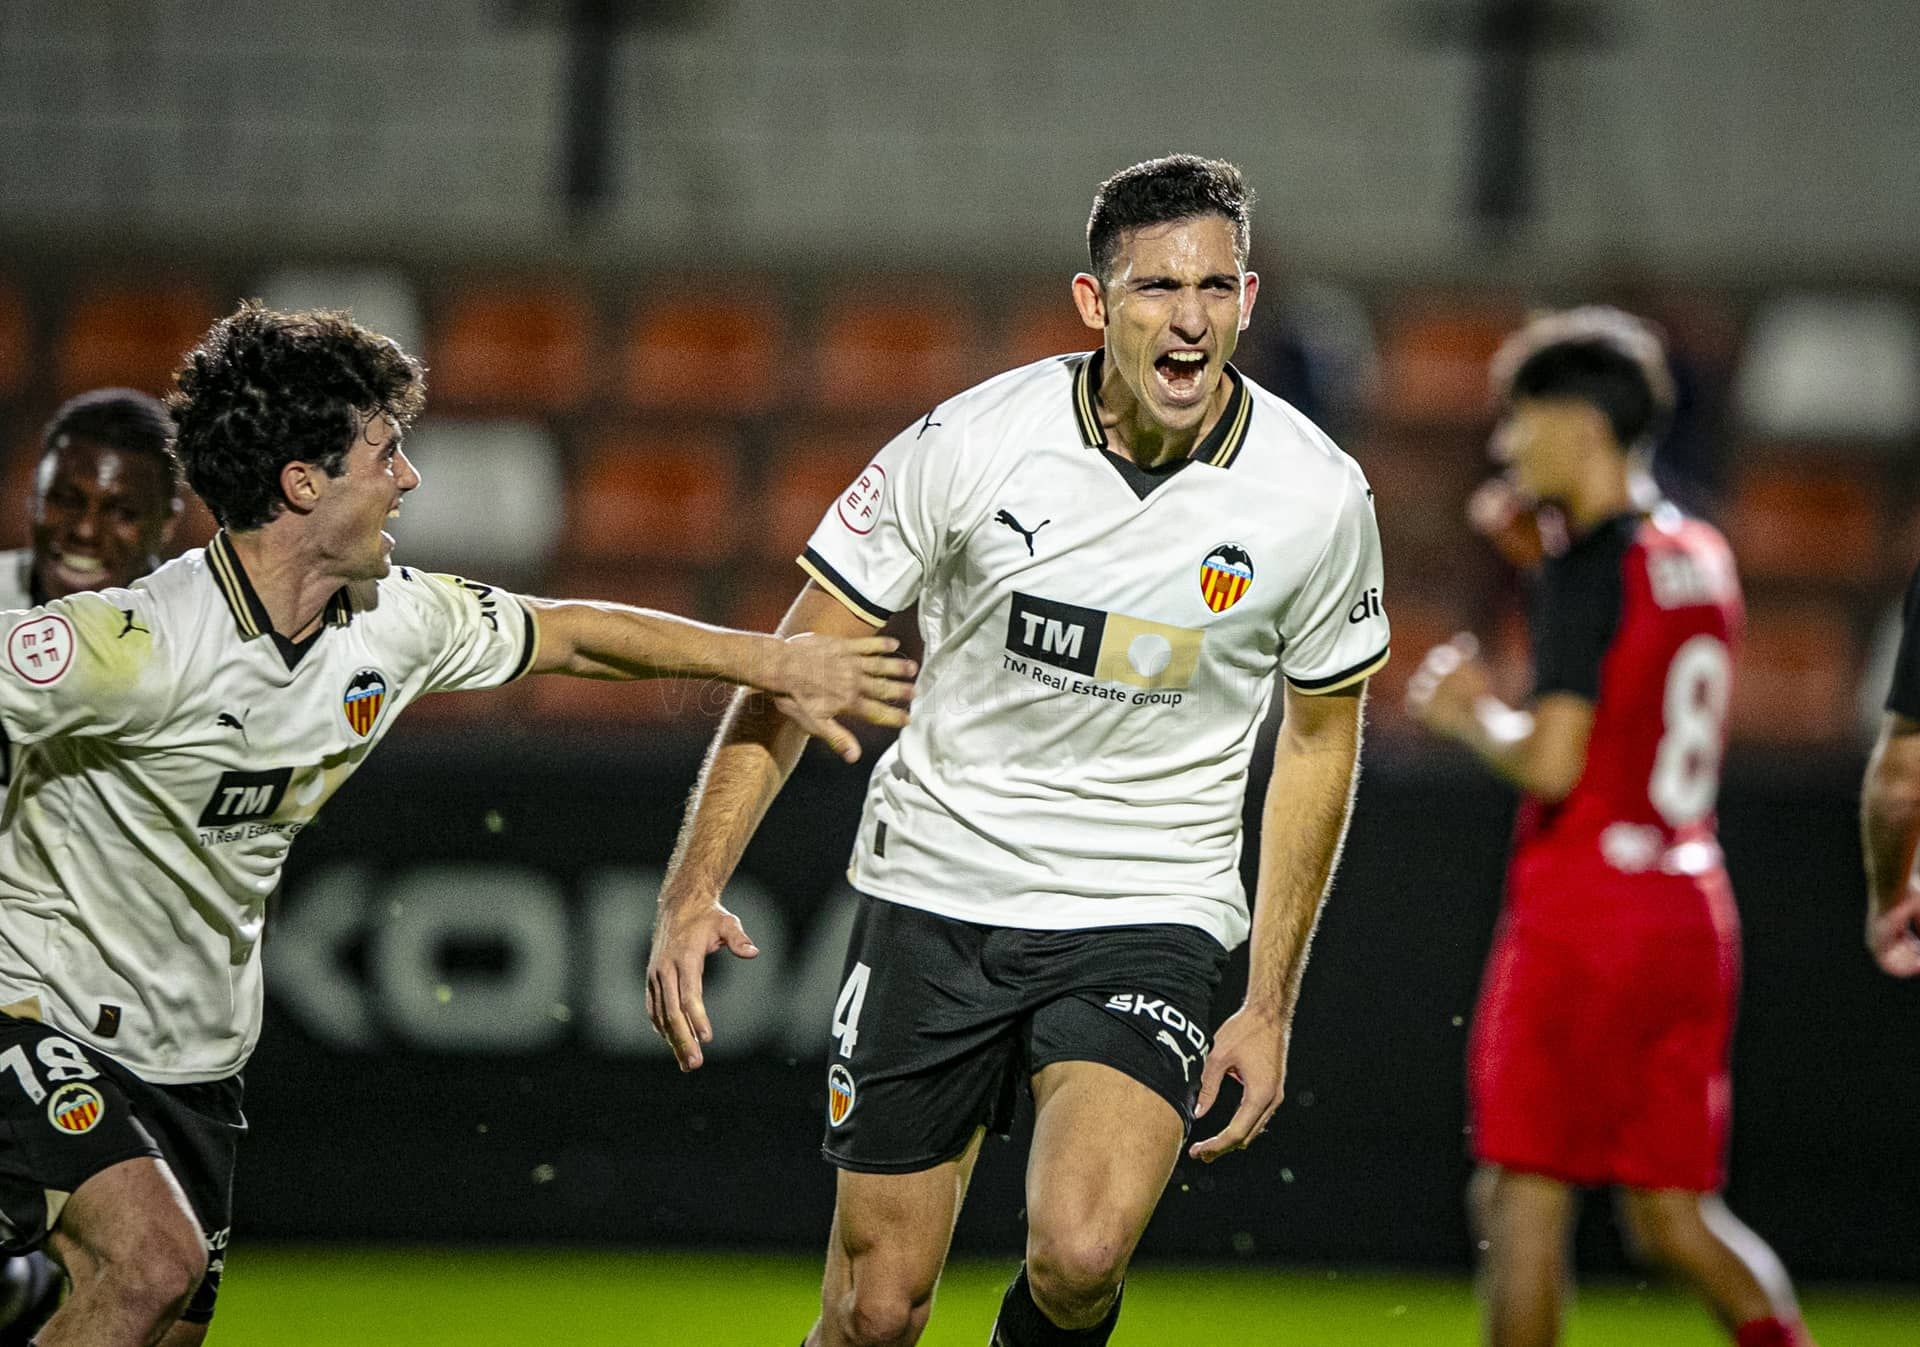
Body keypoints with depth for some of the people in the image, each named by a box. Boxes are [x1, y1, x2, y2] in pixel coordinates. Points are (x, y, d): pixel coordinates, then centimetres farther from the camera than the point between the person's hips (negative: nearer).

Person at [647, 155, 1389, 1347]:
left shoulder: (1318, 497, -8)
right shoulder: (968, 445, -12)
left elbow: (1320, 742, 7)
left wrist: (1270, 1005, 5)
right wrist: (693, 891, -13)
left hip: (1148, 922, 0)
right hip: (936, 897, 1)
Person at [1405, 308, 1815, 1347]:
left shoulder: (1586, 567, -11)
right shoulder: (1701, 558, 13)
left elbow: (1553, 763, -19)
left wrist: (1467, 716, -1)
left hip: (1580, 911, -8)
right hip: (1692, 910, 8)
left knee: (1523, 1197, -3)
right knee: (1672, 1214, 10)